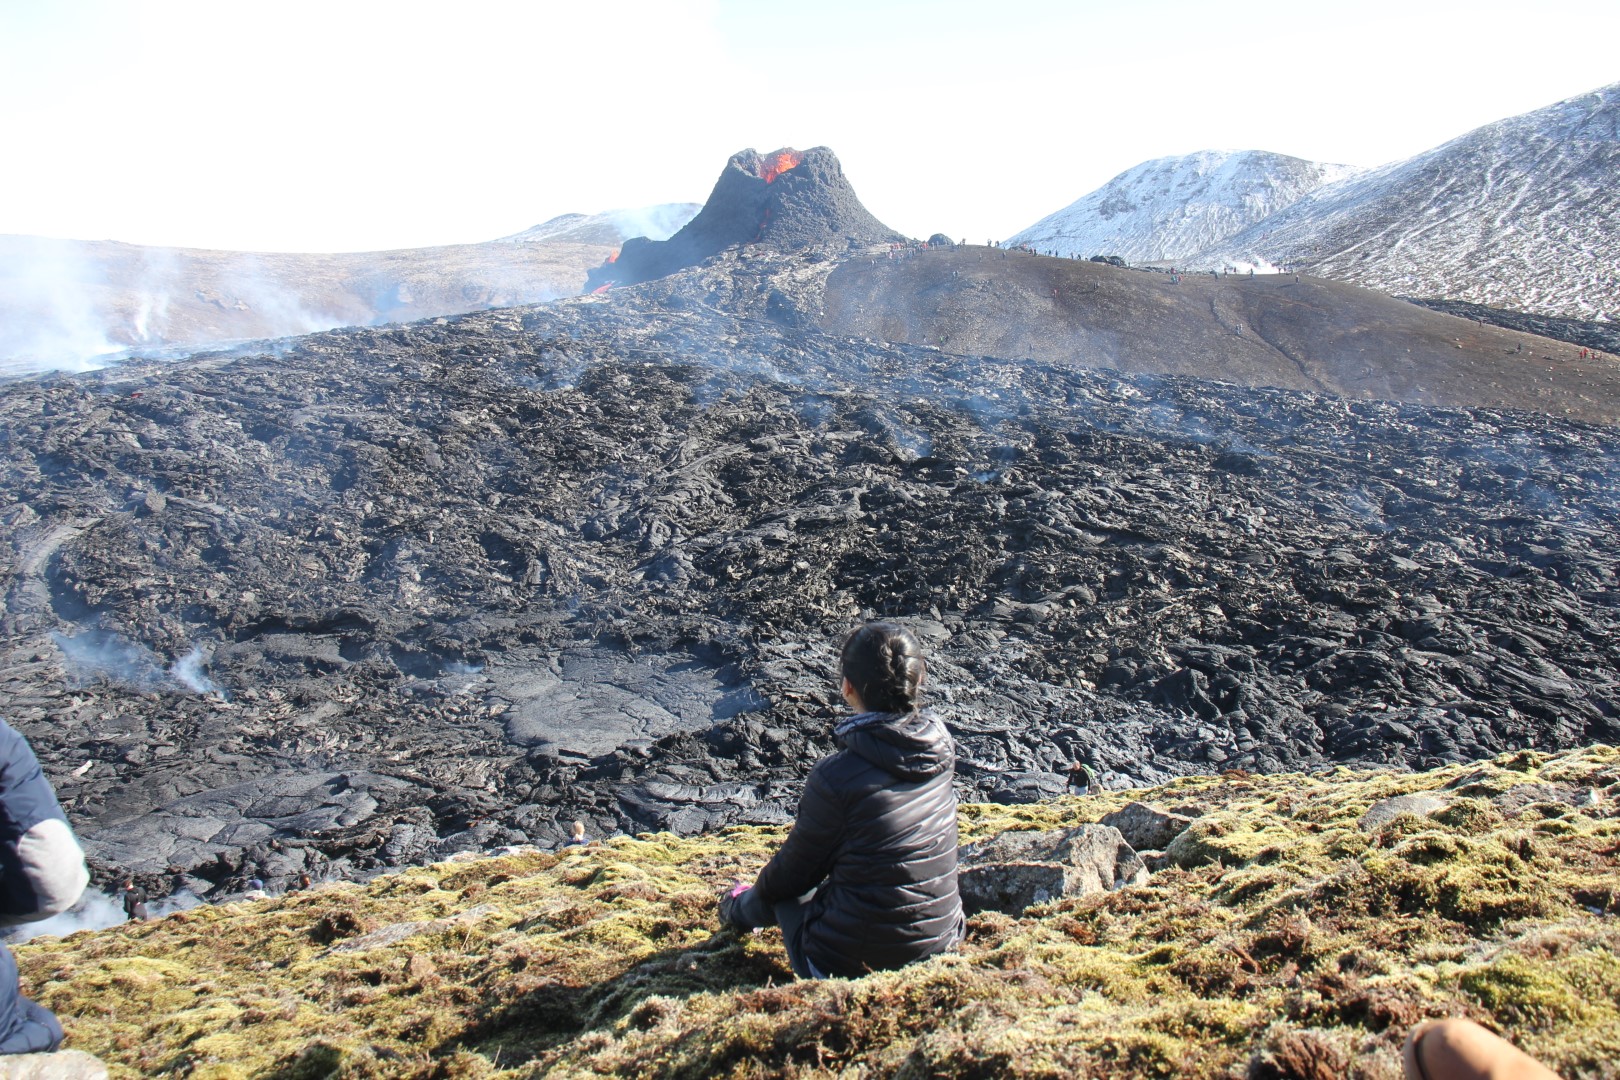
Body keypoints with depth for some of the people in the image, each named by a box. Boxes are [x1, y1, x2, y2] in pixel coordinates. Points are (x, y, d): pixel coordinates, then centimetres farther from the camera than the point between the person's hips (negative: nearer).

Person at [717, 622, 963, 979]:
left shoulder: (837, 775, -24)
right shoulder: (941, 745, -11)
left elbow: (794, 870, -5)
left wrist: (757, 897, 11)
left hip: (848, 965, -5)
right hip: (942, 943, 5)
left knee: (785, 888, 20)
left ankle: (739, 909, 48)